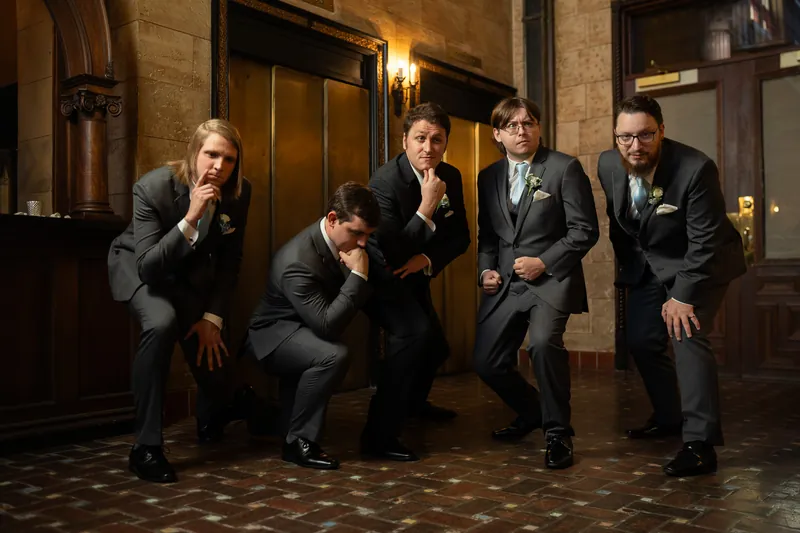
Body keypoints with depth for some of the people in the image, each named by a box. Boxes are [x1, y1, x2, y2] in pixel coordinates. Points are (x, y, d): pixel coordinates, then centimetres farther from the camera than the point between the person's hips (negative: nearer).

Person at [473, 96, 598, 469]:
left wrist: (543, 262, -15)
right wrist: (486, 270, 1)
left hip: (550, 279, -5)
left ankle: (557, 432, -8)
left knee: (544, 343, -31)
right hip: (505, 283, 6)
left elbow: (585, 230, -7)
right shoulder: (489, 177, 11)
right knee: (487, 362, 4)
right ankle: (531, 412, 34)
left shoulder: (565, 168, -3)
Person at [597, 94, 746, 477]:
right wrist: (627, 268, 11)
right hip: (647, 265, 6)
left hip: (699, 264, -6)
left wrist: (683, 295, -25)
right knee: (640, 340, 9)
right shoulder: (608, 165, -11)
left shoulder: (696, 168, -29)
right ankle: (669, 417, 31)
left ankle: (699, 443, -18)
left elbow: (705, 243, -25)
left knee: (686, 334, -23)